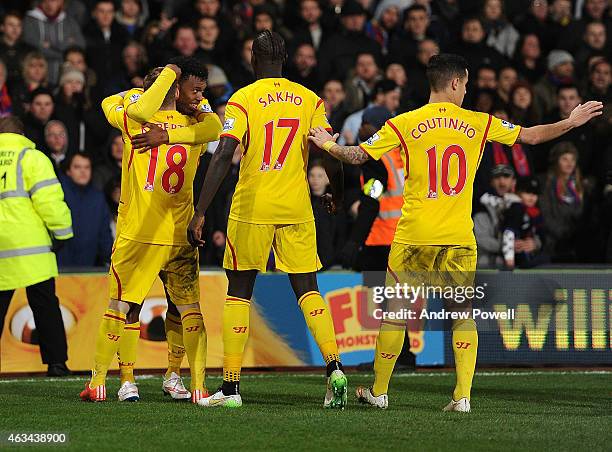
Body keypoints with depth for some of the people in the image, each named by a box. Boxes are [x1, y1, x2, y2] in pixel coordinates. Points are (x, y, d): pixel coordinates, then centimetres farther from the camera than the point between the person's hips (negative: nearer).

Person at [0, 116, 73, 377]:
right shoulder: (31, 158, 1)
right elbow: (49, 199, -8)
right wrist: (62, 232, 0)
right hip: (31, 247, -3)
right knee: (45, 306, 3)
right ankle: (56, 362, 1)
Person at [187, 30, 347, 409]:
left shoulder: (244, 99, -6)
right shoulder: (310, 100, 4)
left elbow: (224, 156, -15)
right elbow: (329, 154, 1)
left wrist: (200, 213, -16)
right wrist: (337, 194, 21)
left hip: (251, 209, -2)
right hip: (296, 209, 2)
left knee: (239, 291, 7)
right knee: (308, 290, 8)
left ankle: (231, 386, 6)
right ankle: (335, 367, -9)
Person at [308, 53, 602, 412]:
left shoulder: (404, 125, -3)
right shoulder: (478, 124, 1)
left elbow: (357, 156, 0)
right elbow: (531, 136, 8)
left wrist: (328, 144, 19)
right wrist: (572, 122, 20)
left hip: (413, 237, 0)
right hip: (460, 239, 1)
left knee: (395, 312, 10)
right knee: (465, 314, 9)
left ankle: (379, 391, 18)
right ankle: (463, 395, -2)